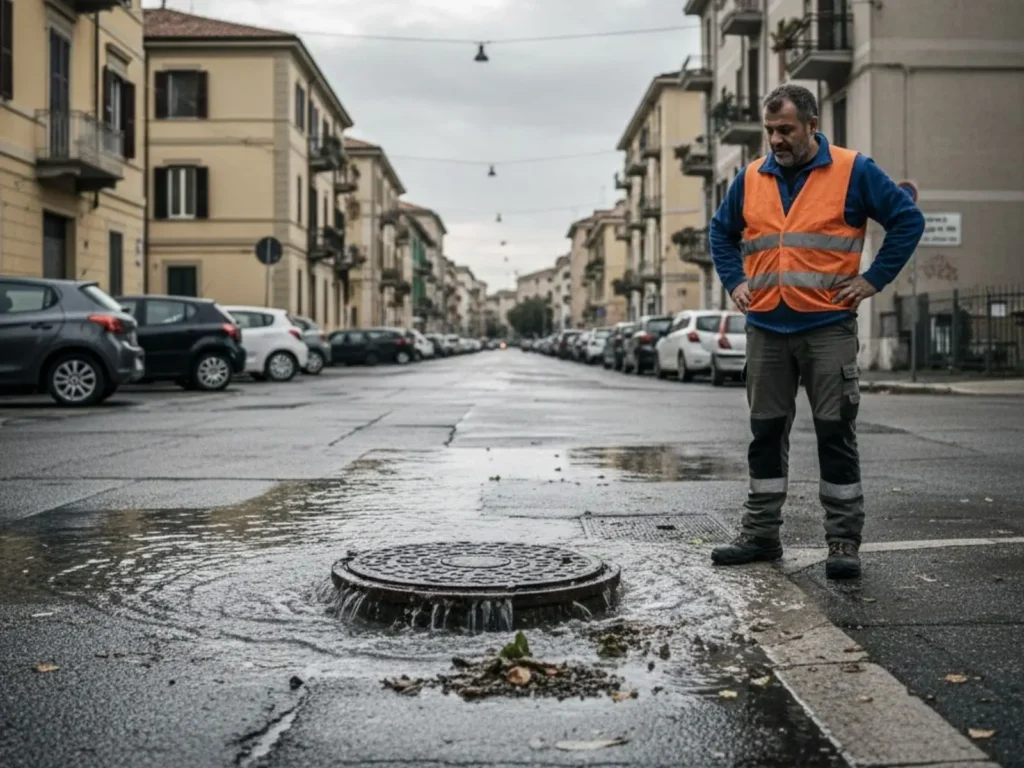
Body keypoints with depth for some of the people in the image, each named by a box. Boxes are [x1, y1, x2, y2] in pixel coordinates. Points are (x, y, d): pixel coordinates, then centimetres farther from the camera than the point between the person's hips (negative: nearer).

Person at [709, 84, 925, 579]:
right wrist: (734, 281, 12)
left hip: (829, 329, -4)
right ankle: (760, 534, 18)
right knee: (766, 432, 8)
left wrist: (874, 279, -4)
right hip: (765, 330, 4)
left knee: (836, 434, -2)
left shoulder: (853, 171, 0)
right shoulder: (751, 179, 10)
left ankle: (844, 542, 5)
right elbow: (721, 231, 25)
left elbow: (908, 219, 2)